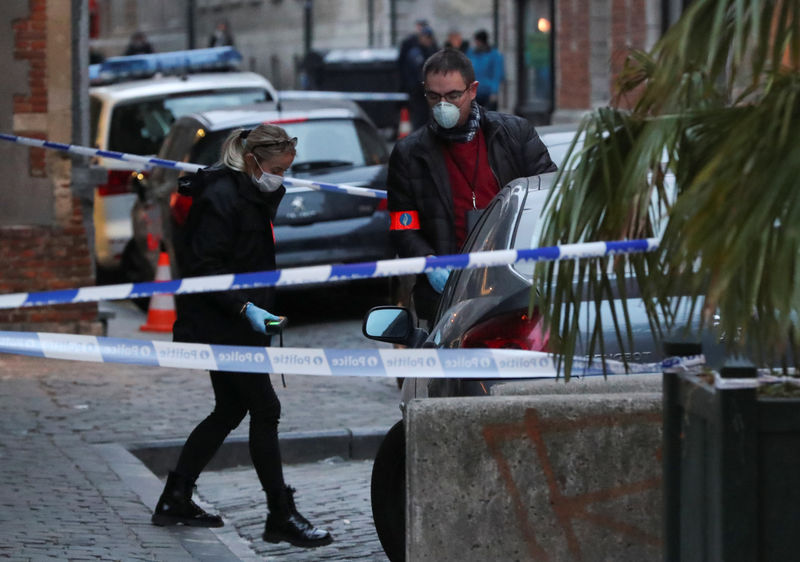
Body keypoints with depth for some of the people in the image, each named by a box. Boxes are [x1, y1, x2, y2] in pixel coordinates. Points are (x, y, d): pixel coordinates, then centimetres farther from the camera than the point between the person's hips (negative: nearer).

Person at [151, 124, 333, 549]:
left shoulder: (254, 195, 12)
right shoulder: (221, 197, -18)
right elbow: (205, 268, -22)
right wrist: (246, 309, -26)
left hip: (232, 326, 10)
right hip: (219, 326, -10)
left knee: (230, 410, 14)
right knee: (265, 410, -7)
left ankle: (174, 501, 22)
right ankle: (281, 518, -2)